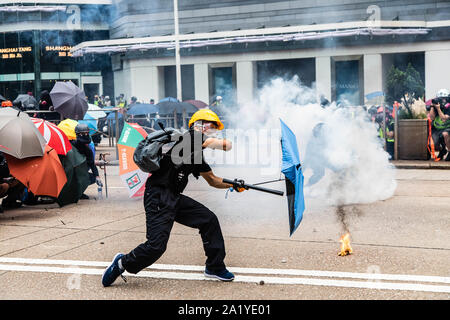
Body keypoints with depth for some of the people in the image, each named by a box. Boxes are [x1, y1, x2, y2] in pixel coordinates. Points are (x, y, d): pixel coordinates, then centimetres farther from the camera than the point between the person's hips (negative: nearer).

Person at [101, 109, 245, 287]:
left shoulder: (197, 154, 18)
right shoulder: (189, 137, -9)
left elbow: (212, 180, 27)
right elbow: (225, 145, -13)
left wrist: (233, 184, 13)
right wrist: (223, 143, 10)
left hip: (175, 198, 10)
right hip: (158, 197, -10)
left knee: (209, 220, 7)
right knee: (156, 246, -15)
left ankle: (214, 267, 20)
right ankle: (122, 263, 10)